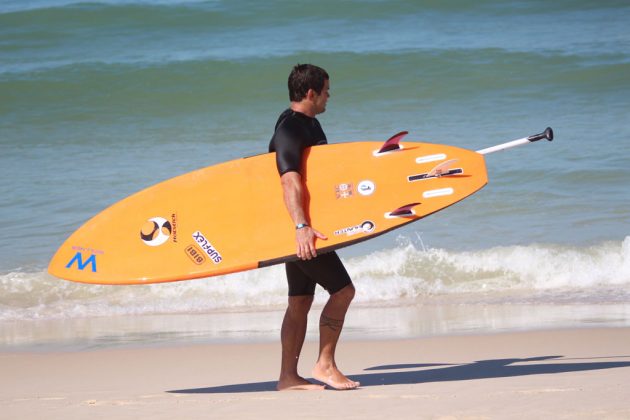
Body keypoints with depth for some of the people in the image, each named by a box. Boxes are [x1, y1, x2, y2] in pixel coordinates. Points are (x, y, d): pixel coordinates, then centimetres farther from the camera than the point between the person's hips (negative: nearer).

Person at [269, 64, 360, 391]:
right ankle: (325, 365, -6)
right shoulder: (289, 131, -17)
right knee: (342, 289, -10)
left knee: (300, 302, 9)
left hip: (301, 230, 10)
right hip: (297, 228, -10)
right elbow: (289, 182, -29)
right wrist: (301, 226, -39)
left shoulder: (310, 125, 15)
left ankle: (288, 377, 9)